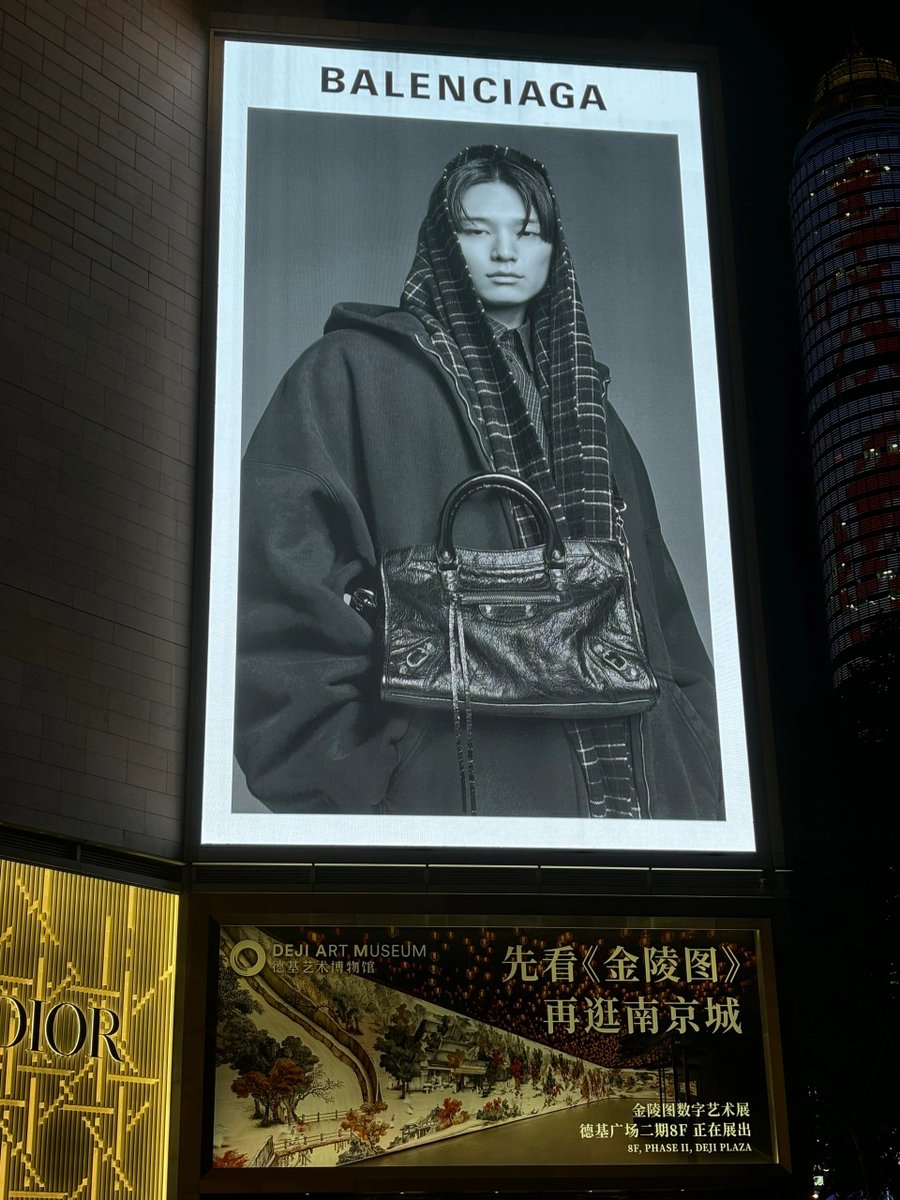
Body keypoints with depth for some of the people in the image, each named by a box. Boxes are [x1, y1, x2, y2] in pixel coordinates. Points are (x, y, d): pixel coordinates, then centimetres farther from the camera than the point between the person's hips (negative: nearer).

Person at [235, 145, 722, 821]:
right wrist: (348, 775, -16)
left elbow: (659, 609, 16)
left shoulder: (589, 413, 19)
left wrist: (694, 763, 5)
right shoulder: (355, 372, 1)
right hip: (450, 784, -5)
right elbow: (280, 569, -10)